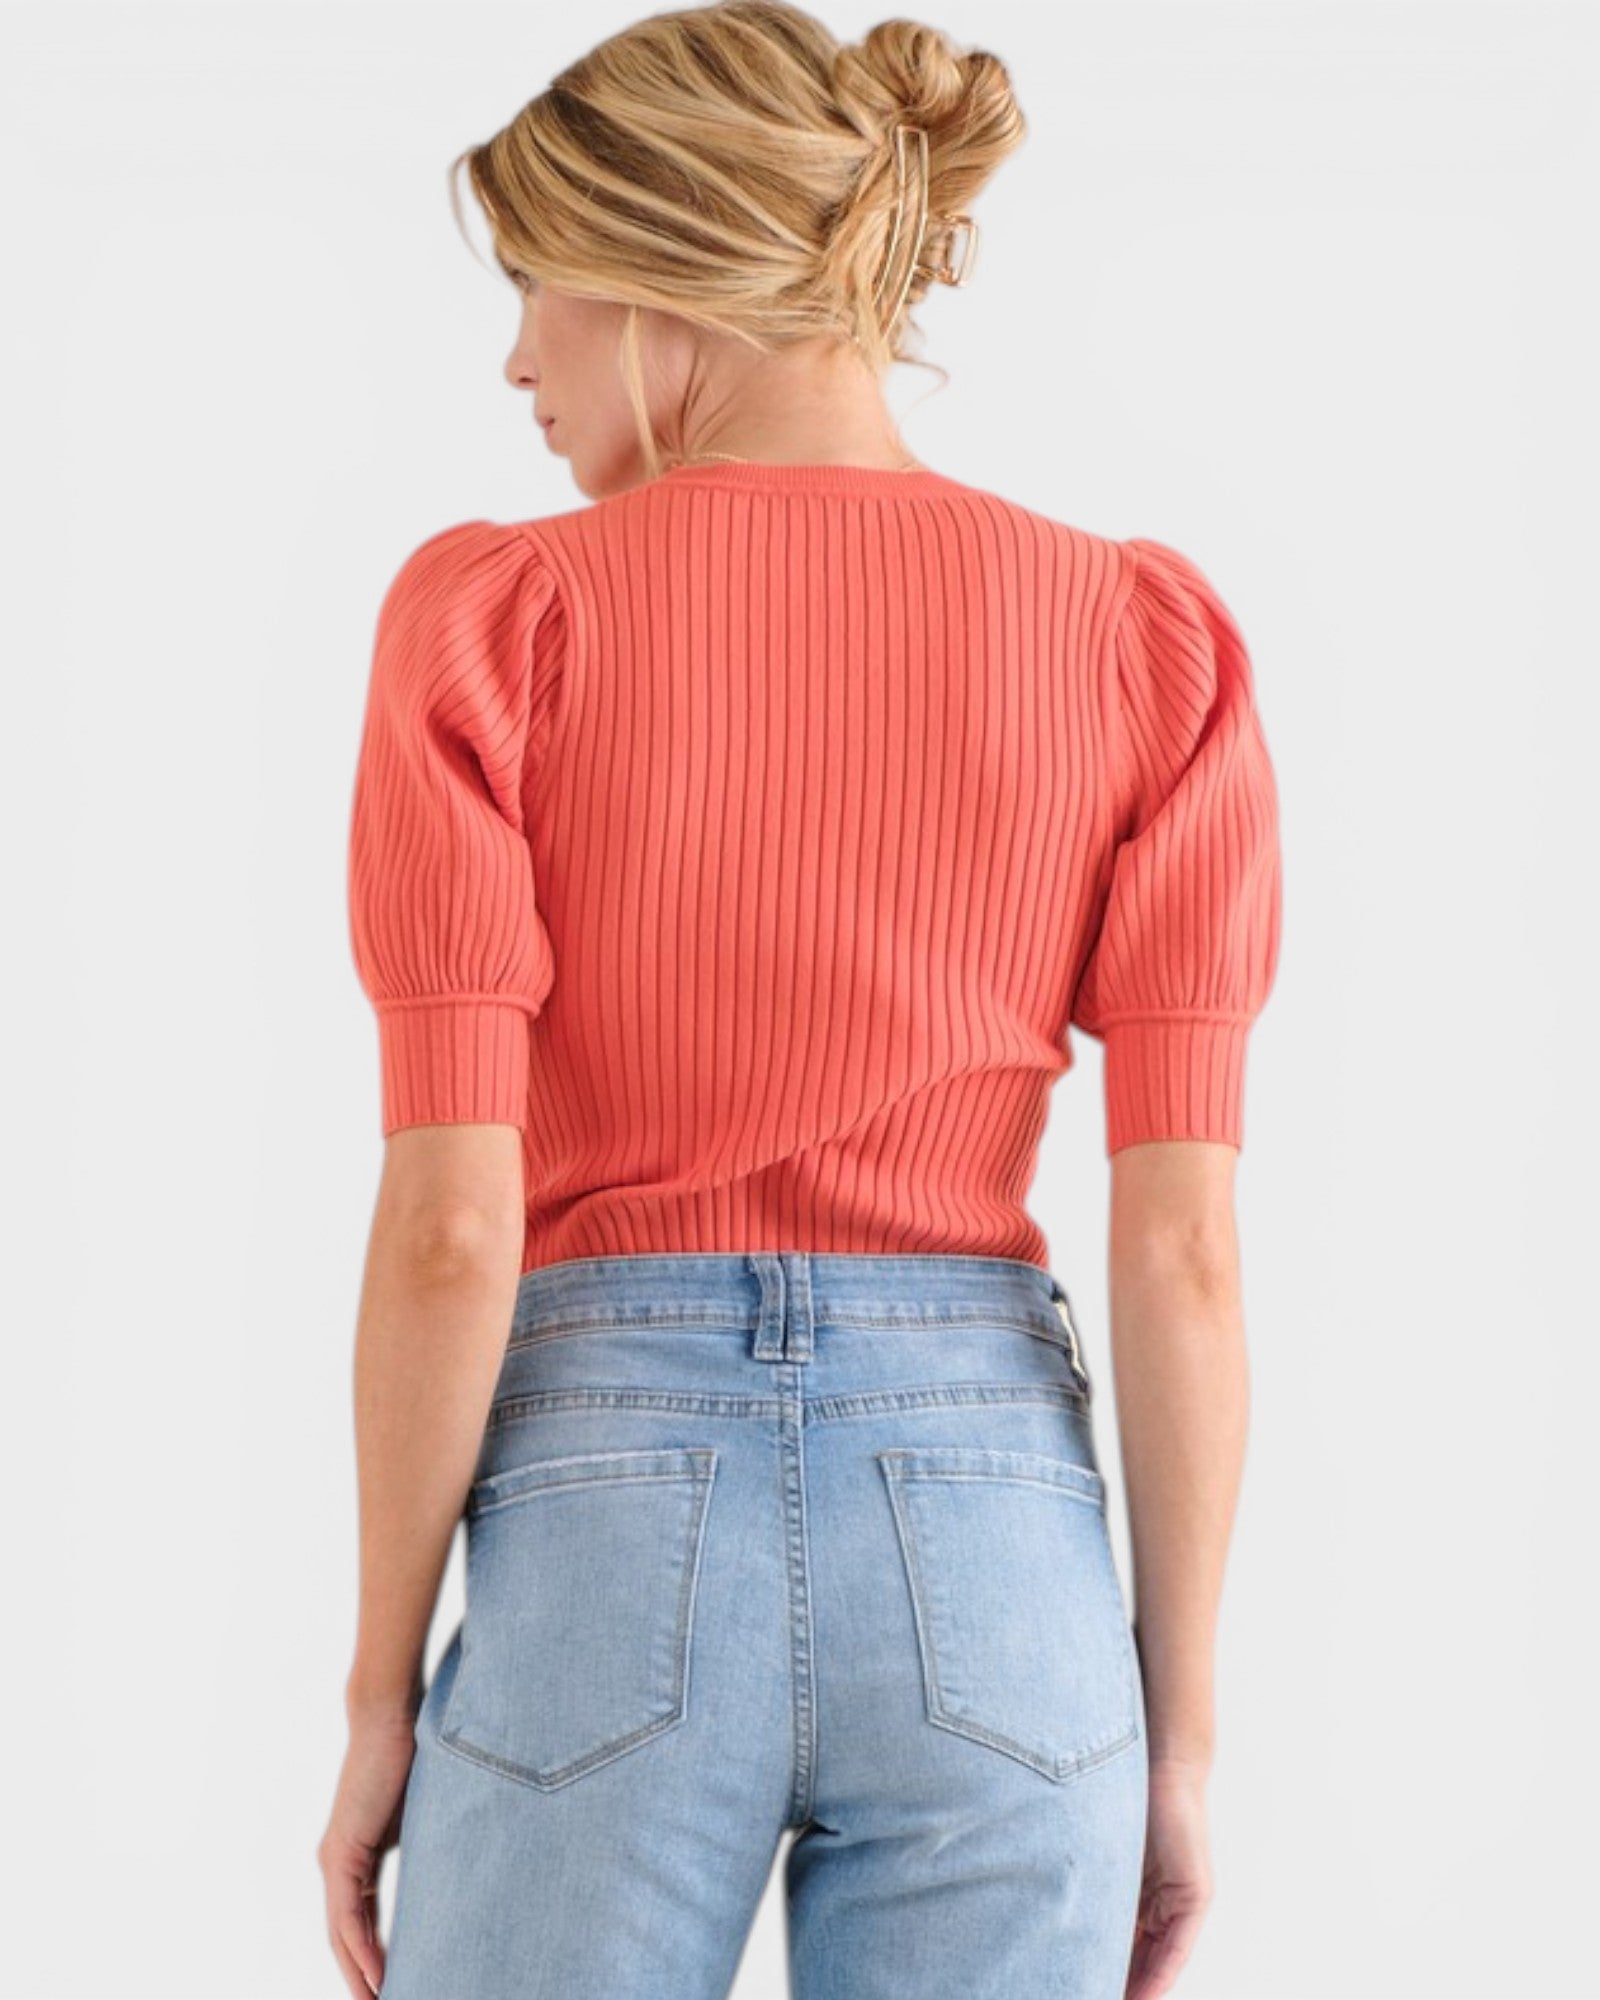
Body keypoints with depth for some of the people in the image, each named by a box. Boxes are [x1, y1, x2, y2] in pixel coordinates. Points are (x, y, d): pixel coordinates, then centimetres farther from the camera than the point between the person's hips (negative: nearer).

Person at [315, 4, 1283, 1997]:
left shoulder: (493, 619, -6)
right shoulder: (1143, 641, -1)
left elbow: (448, 1225, -9)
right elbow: (1186, 1249, -3)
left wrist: (383, 1689, 2)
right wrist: (1180, 1720, 6)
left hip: (604, 1537, -1)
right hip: (993, 1555, 2)